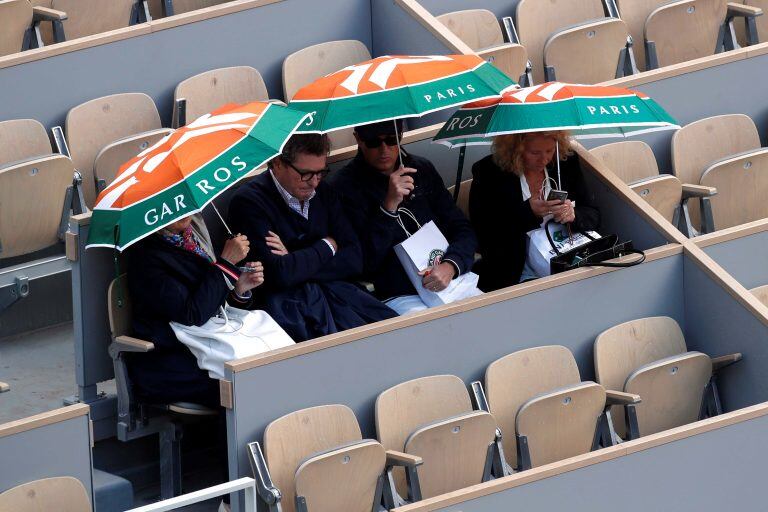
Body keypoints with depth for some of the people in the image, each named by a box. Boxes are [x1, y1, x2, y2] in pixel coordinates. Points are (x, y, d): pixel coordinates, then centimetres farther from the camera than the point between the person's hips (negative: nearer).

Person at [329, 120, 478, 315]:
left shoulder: (422, 169, 17)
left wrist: (450, 266, -7)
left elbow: (462, 229, 15)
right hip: (399, 297, -5)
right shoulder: (345, 187, 0)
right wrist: (389, 205, -18)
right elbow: (364, 263, -9)